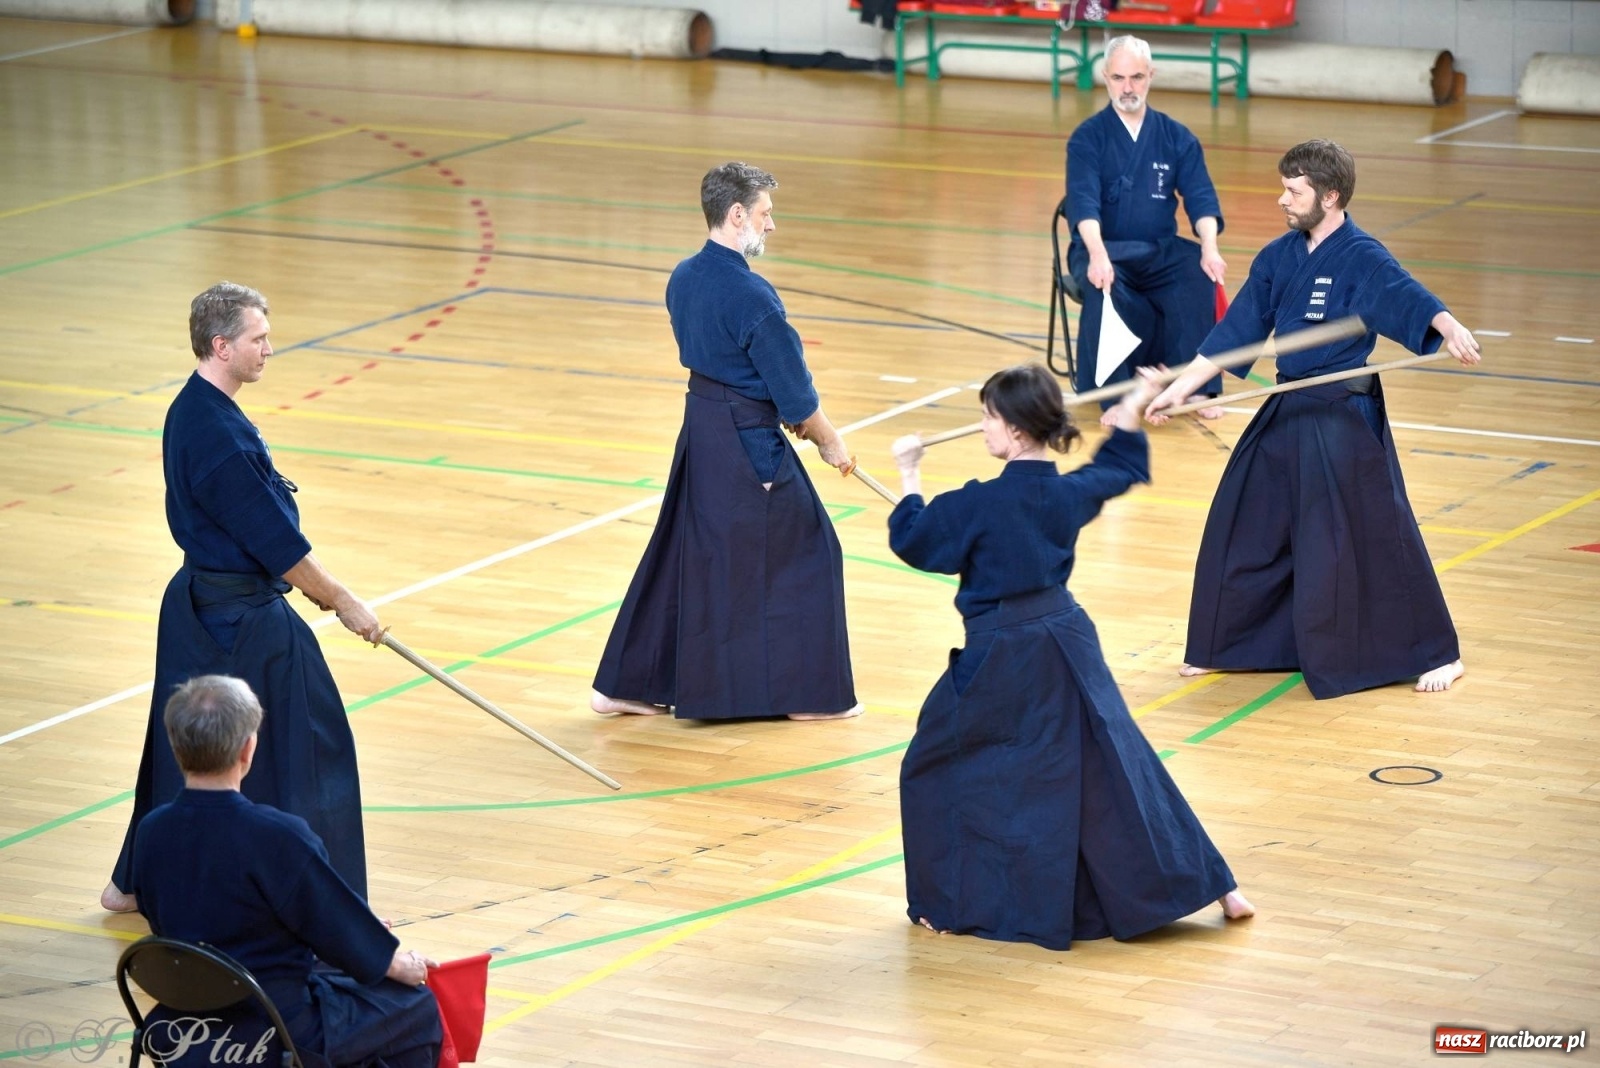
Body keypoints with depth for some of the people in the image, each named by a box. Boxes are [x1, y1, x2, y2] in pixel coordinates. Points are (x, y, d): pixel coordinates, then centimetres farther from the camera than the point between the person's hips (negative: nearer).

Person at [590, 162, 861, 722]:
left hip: (701, 427, 8)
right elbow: (793, 385, -15)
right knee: (803, 548, 7)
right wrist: (828, 440, 1)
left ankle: (626, 685, 19)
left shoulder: (684, 278, 4)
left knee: (683, 548, 16)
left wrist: (787, 417, 16)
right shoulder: (752, 296, -22)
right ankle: (810, 693, 14)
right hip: (750, 445, -8)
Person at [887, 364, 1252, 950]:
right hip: (1067, 641, 6)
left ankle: (954, 905, 13)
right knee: (1115, 763, 13)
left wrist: (909, 475, 6)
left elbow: (912, 540, -6)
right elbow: (1123, 468, 22)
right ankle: (1212, 884, 16)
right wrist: (1133, 409, 36)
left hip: (1001, 660, -6)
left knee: (936, 769, 11)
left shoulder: (980, 505, -18)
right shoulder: (1071, 492, 0)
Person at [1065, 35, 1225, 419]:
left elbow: (1201, 199, -3)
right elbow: (1083, 203, -17)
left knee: (1201, 273, -28)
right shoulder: (1087, 138, -2)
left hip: (1160, 252, 3)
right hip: (1102, 249, -2)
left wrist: (1209, 248, -24)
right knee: (1102, 285, -36)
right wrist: (1098, 255, -36)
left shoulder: (1177, 138, 7)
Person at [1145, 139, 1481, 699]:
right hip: (1285, 415, 7)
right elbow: (1234, 335, 10)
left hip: (1344, 421, -7)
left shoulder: (1361, 258, -15)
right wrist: (1178, 389, 8)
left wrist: (1450, 329, -54)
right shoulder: (1278, 258, 6)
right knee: (1244, 529, 12)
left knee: (1369, 538, -5)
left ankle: (1436, 653, 9)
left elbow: (1407, 297, -33)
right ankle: (1231, 646, 28)